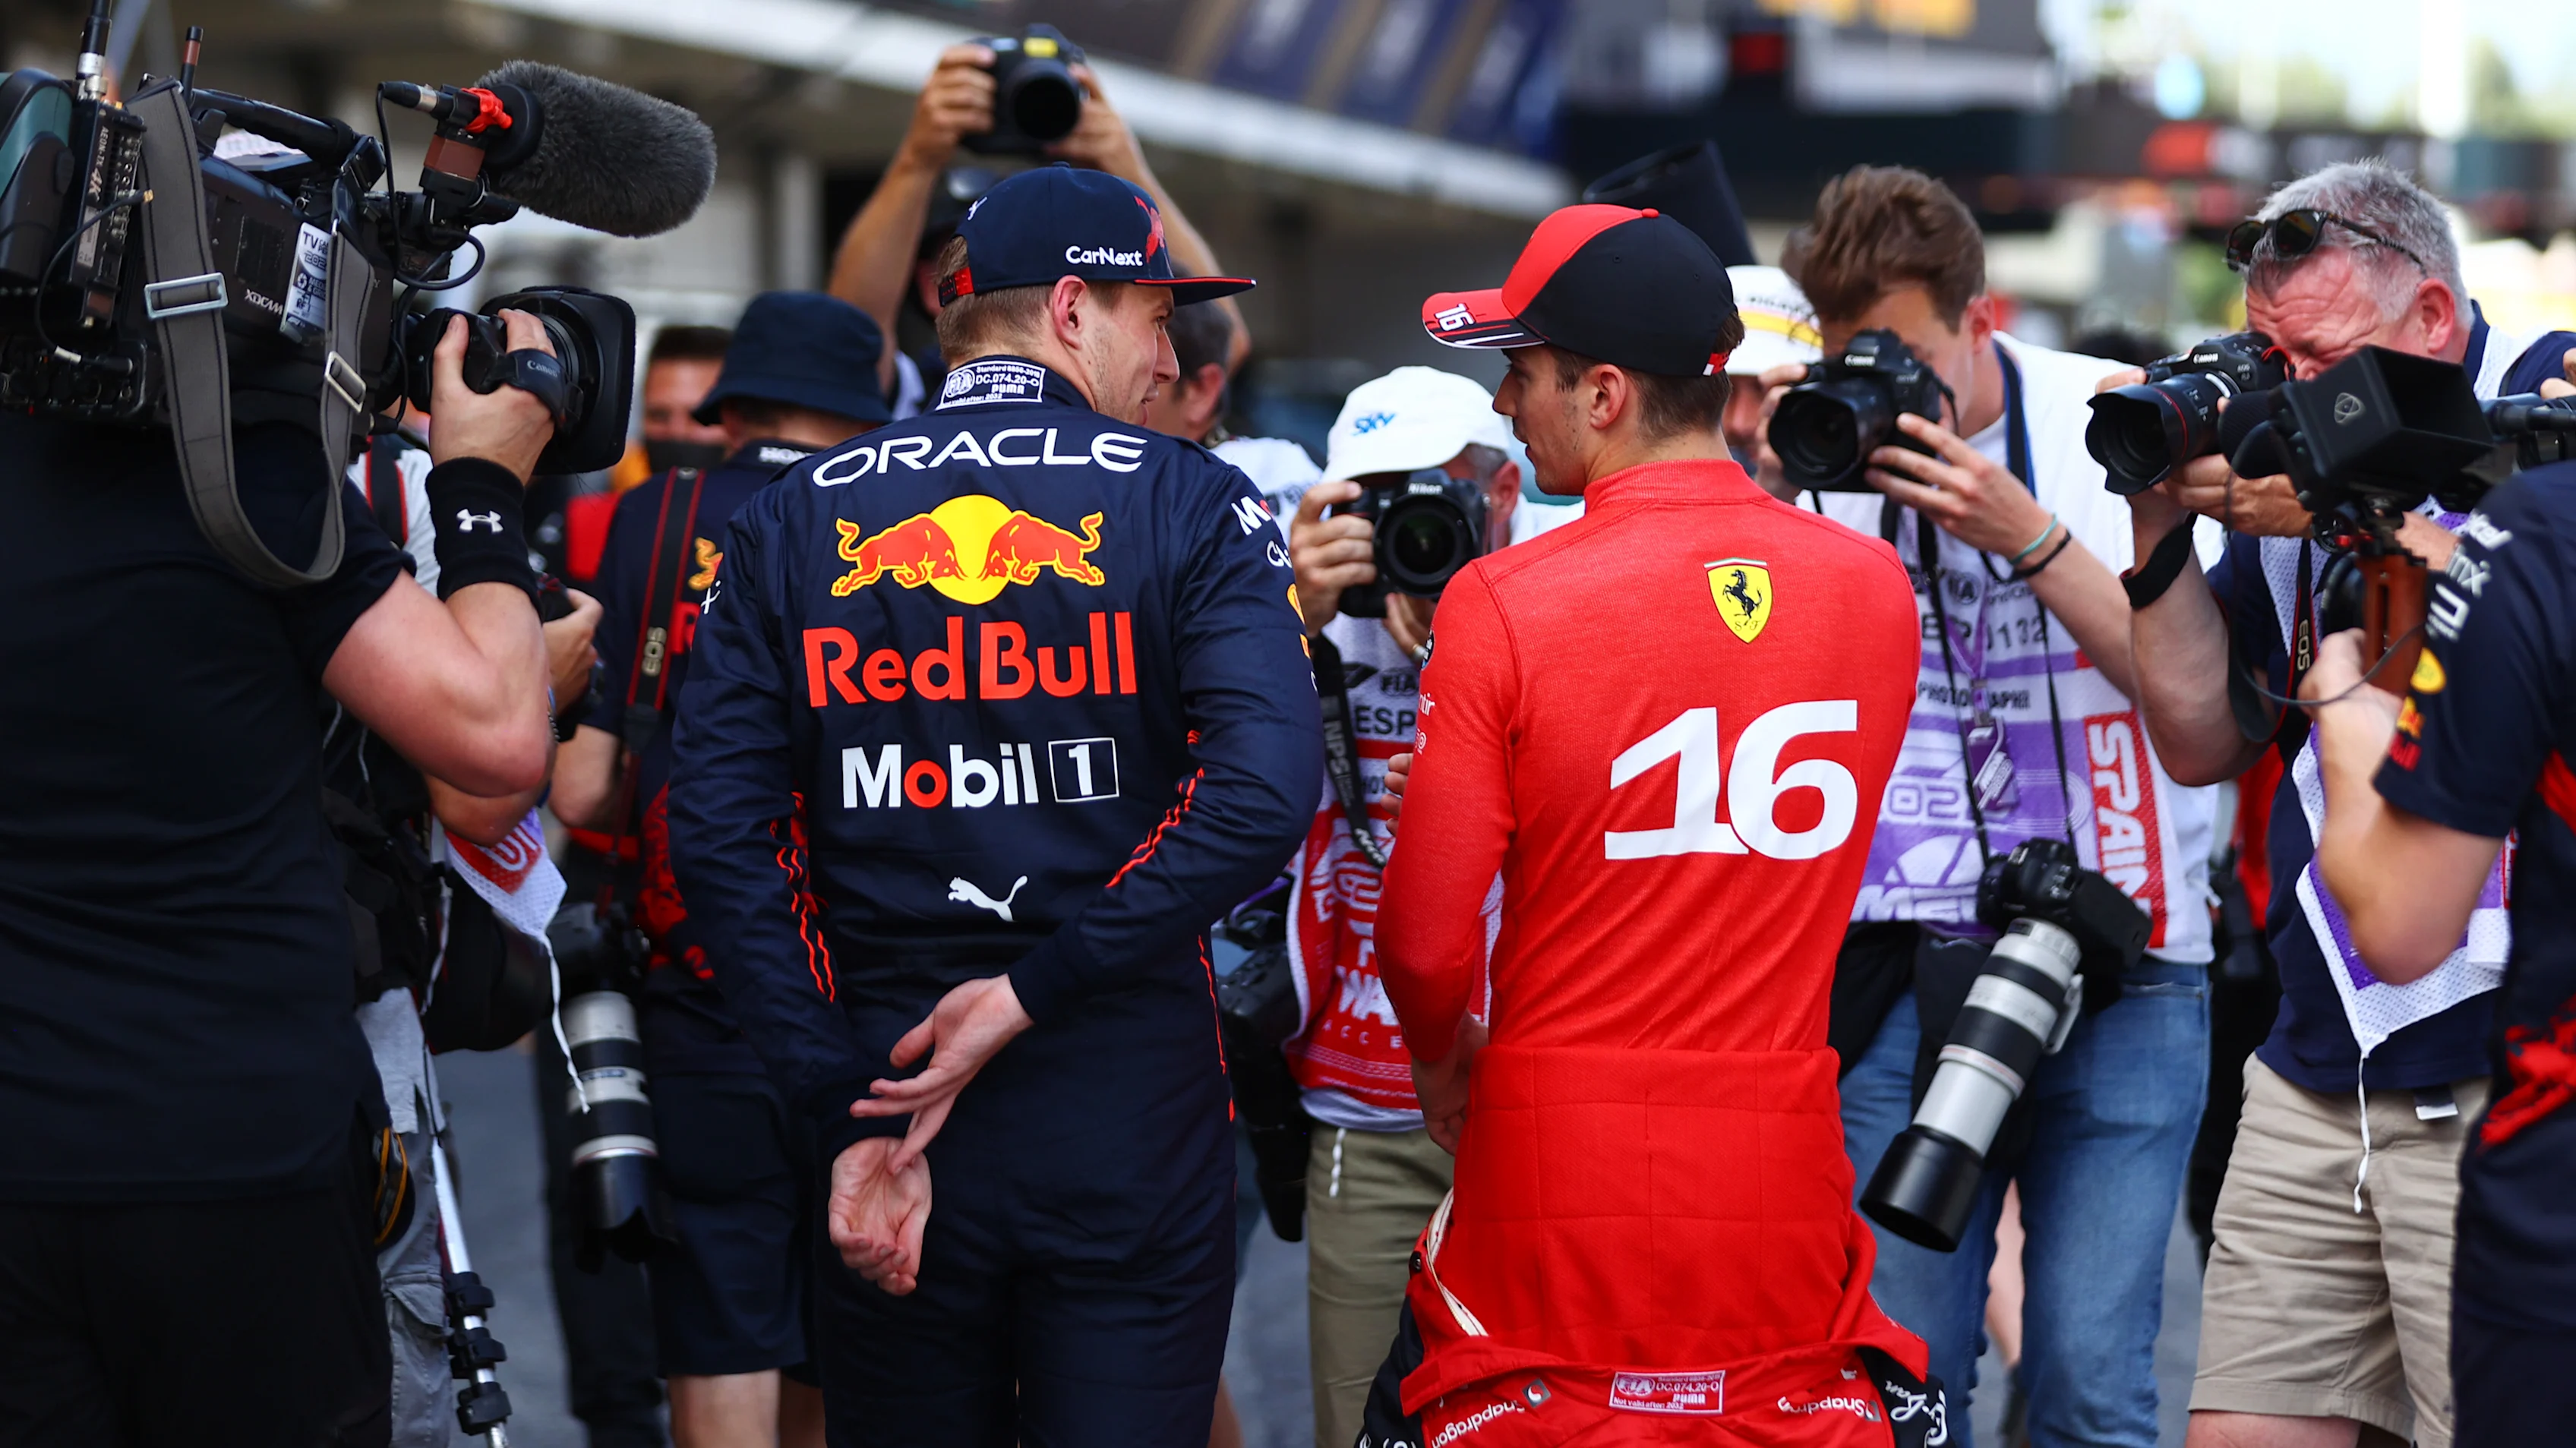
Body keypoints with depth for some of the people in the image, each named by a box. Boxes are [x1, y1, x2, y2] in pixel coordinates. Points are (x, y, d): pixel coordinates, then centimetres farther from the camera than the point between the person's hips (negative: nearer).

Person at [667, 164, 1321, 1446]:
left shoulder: (790, 525, 5)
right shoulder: (1190, 504, -2)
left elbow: (720, 833, -4)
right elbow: (1262, 792, -18)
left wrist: (852, 1121, -6)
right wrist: (1035, 991, -14)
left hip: (883, 1089, 2)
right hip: (1132, 1122, -2)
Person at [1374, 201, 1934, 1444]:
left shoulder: (1506, 603, -11)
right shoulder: (1873, 586, 1)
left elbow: (1426, 935, -9)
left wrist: (1443, 1061, 9)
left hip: (1558, 1173, -3)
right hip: (1784, 1183, 3)